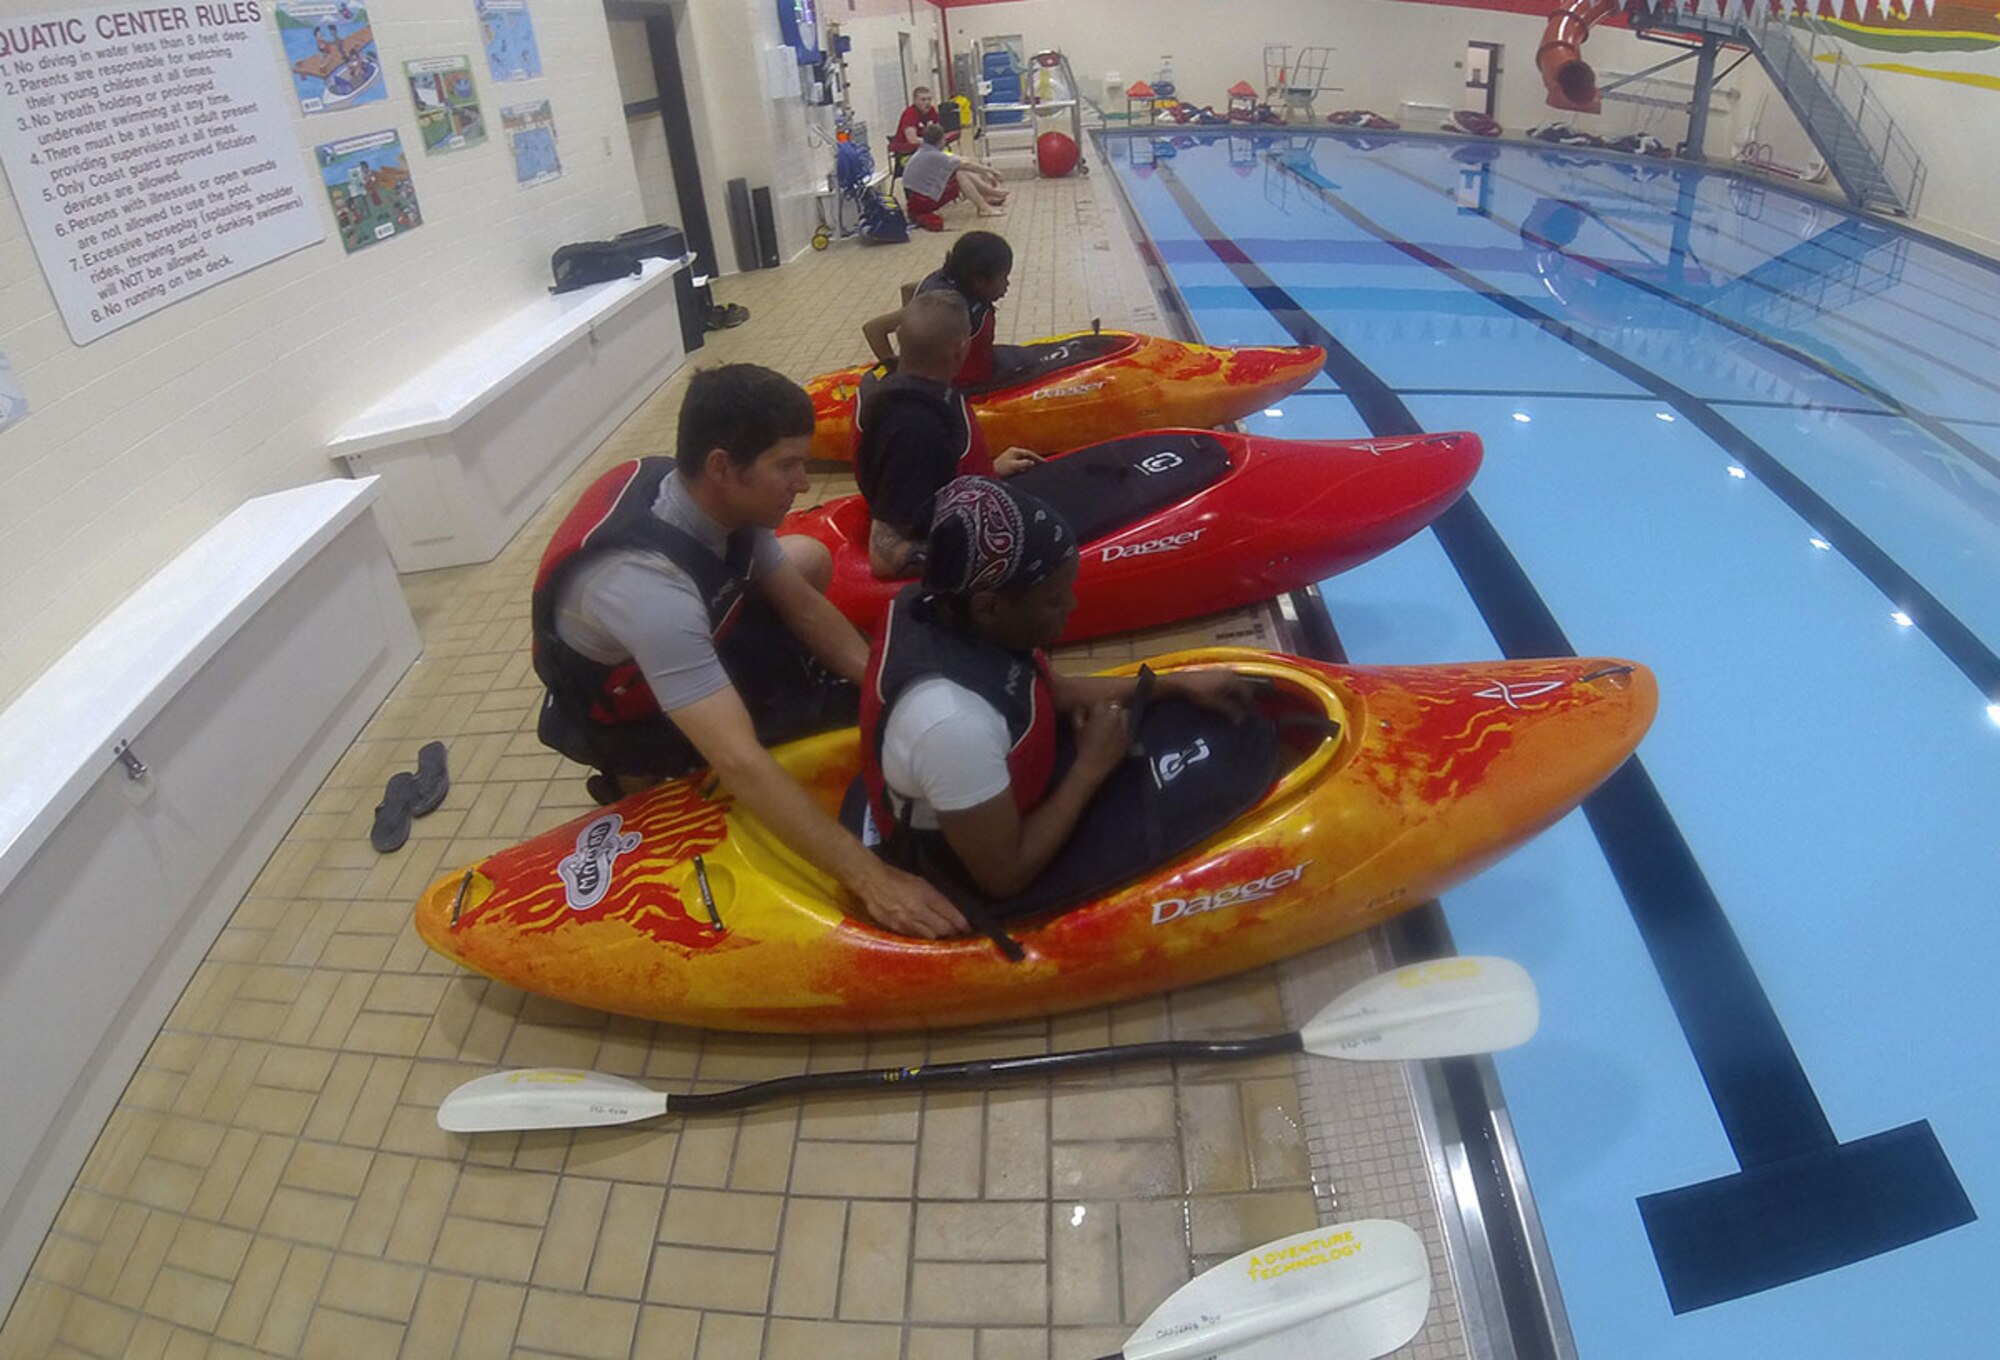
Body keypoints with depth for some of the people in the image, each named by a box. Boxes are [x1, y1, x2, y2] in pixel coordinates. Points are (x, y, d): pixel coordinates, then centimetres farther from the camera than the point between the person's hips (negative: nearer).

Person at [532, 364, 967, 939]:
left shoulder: (707, 494, -20)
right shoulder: (646, 582, -43)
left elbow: (802, 605, -6)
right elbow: (740, 763, -47)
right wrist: (868, 877, -47)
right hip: (621, 713, -7)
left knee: (811, 560, 12)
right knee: (843, 702, -11)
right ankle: (647, 775, 1)